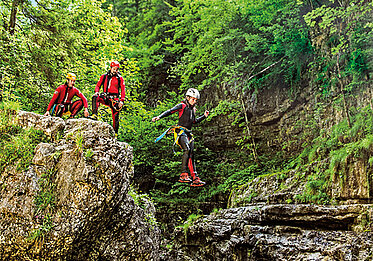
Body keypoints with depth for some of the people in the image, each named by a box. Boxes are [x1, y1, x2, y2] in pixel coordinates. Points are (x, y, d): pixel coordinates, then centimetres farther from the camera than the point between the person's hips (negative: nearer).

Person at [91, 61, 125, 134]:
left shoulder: (120, 78, 5)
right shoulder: (104, 76, 9)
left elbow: (123, 90, 3)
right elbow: (98, 85, 13)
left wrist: (121, 101, -9)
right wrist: (96, 91, -9)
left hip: (114, 98, -1)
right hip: (105, 97, 1)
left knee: (115, 116, -5)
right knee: (95, 97, -29)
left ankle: (115, 132, 9)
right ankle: (94, 115, -36)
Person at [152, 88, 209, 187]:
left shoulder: (192, 109, 20)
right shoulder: (182, 106, -2)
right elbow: (170, 111, -12)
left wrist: (204, 116, 23)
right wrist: (159, 117, -25)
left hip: (189, 133, 8)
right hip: (181, 131, -7)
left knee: (191, 154, 2)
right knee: (187, 150, -27)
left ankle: (195, 179, 0)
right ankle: (183, 175, -29)